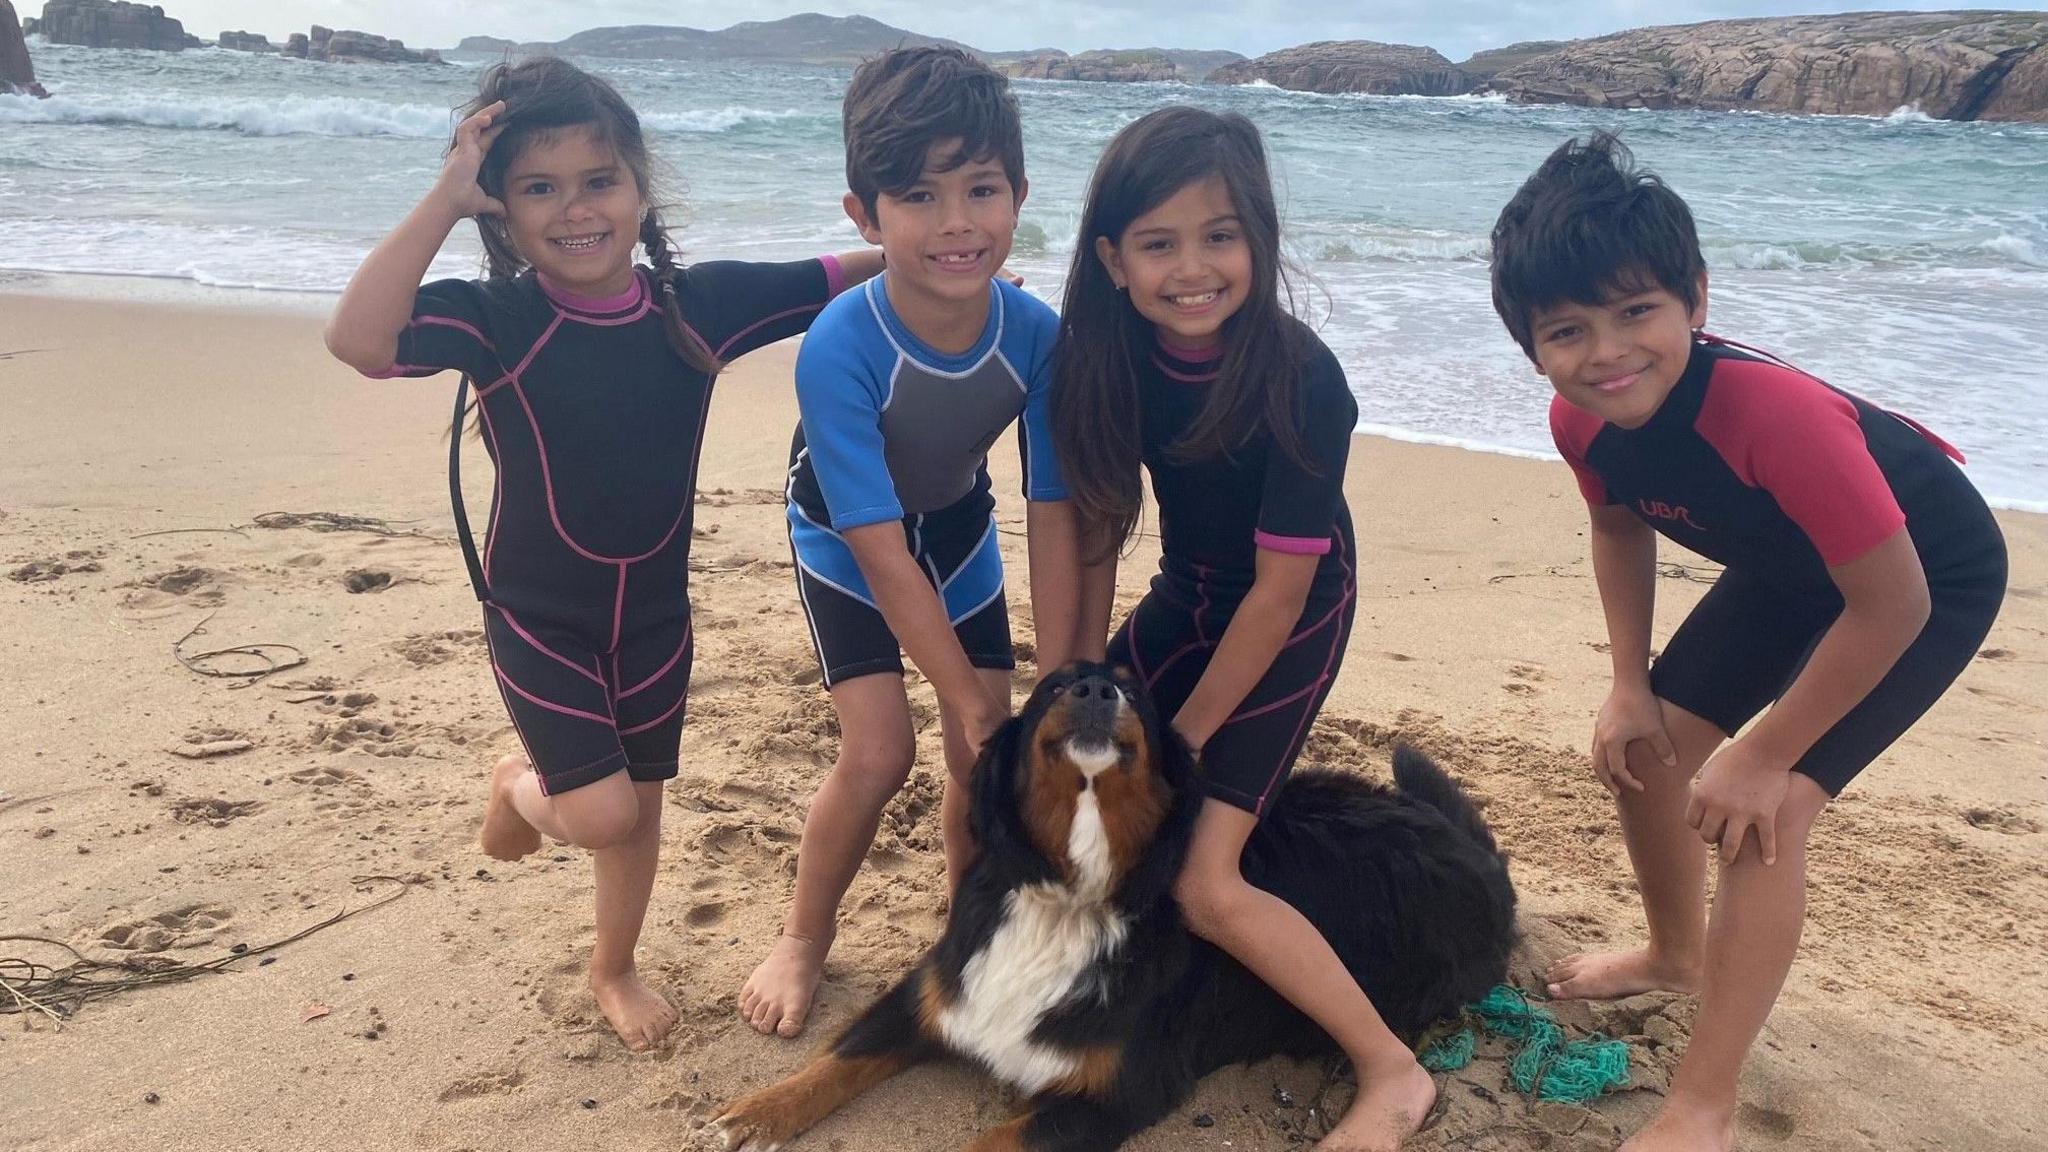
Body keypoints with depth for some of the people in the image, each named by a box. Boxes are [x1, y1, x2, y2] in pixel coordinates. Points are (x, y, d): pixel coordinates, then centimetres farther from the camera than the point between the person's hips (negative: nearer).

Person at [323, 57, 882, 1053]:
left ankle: (614, 969, 42)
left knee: (640, 807, 16)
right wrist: (444, 200, -36)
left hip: (654, 609, 4)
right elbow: (358, 340, -36)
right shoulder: (495, 319, -19)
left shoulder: (696, 304, -9)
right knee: (600, 812, -9)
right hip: (538, 614, -3)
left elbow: (831, 280, 0)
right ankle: (518, 787, 28)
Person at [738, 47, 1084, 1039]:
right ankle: (804, 938, 13)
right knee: (880, 750, -13)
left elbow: (1053, 519, -22)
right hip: (845, 539, -3)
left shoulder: (1038, 336, -28)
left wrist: (1056, 690, -23)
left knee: (988, 753, 0)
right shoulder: (840, 349, -37)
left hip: (957, 527, 3)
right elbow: (881, 553, -32)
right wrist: (968, 696, -28)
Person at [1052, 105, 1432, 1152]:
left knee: (1202, 880, -14)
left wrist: (1177, 744, -16)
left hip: (1290, 616, -6)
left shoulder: (1301, 381, -30)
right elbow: (1098, 523, -5)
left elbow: (1279, 592, -23)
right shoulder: (1106, 349, -16)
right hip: (1187, 589, 6)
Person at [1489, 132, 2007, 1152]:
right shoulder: (1581, 421, -21)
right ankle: (1679, 954, 38)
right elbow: (1620, 526, 2)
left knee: (1760, 812, -19)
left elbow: (1892, 605, -34)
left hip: (1930, 576, -7)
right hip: (1791, 564, 7)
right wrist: (1630, 686, -5)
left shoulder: (1774, 414, -42)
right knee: (1642, 750, 9)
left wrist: (1761, 759, -25)